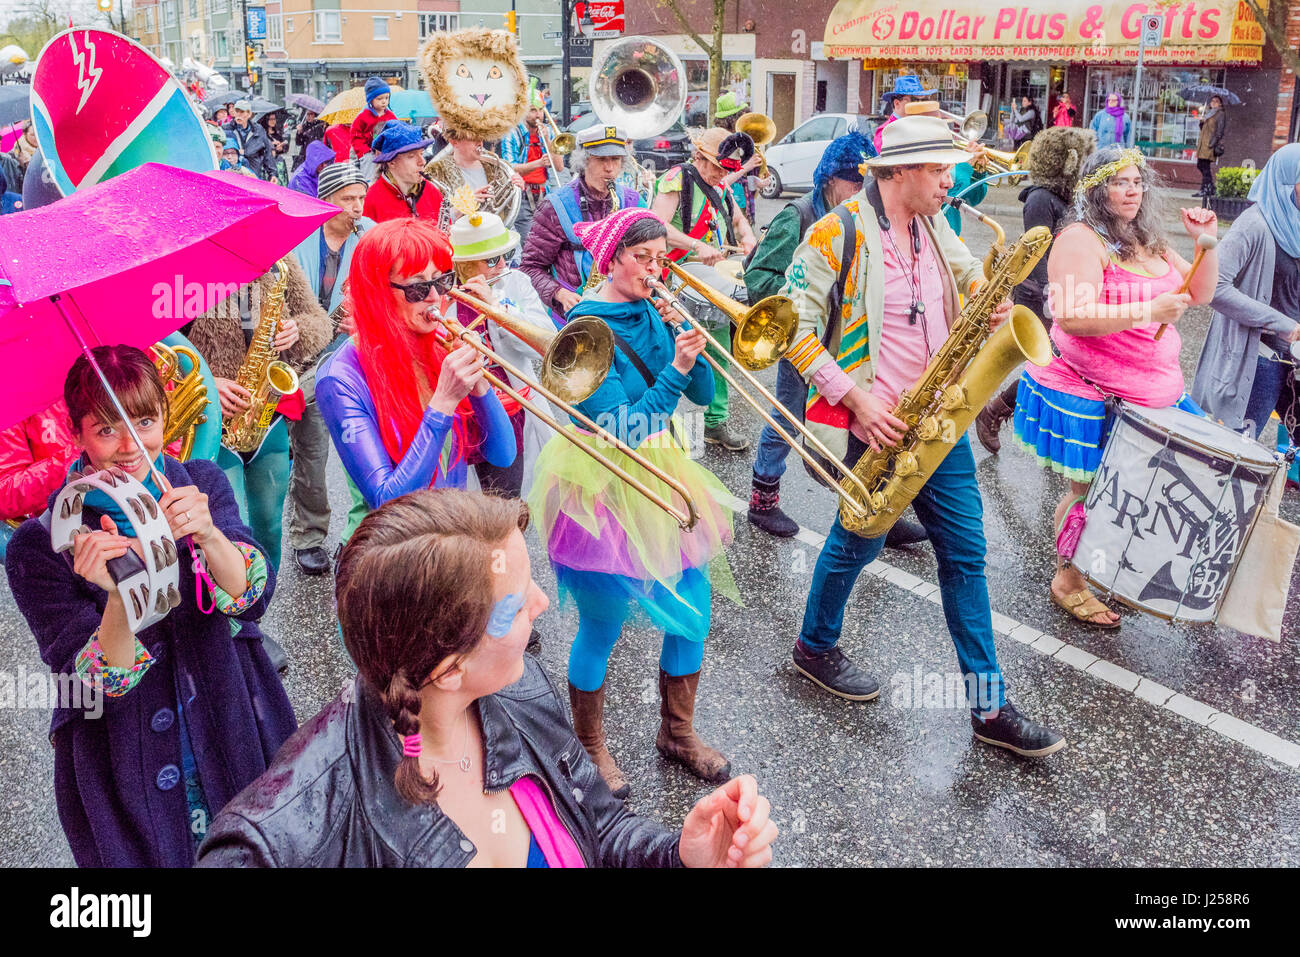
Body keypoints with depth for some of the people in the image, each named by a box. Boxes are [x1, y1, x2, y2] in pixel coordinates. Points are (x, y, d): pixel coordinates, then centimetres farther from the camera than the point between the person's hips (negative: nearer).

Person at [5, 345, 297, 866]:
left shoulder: (203, 483, -4)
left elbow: (254, 597, -18)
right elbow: (98, 688, -17)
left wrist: (209, 534, -38)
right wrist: (119, 593, -35)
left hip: (241, 743, 2)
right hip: (127, 781, -2)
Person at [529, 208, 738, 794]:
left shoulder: (652, 313, 5)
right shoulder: (586, 326, -15)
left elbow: (703, 393, 2)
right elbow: (620, 429, -22)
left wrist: (687, 342, -12)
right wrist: (675, 370, -28)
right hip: (602, 488, -7)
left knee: (693, 611, 10)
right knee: (602, 630, 5)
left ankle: (677, 733, 32)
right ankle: (589, 748, 28)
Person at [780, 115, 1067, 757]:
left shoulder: (934, 227, 9)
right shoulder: (836, 235, -13)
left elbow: (970, 273, 26)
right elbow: (797, 331, -15)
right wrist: (855, 398, -21)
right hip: (870, 418, -7)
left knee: (964, 548, 5)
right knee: (861, 540, 8)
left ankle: (989, 706, 13)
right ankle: (814, 648, 36)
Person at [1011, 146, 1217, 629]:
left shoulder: (1148, 242, 13)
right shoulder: (1080, 240, -14)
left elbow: (1198, 293, 16)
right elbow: (1072, 317, -26)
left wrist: (1206, 242, 1)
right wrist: (1148, 311, -27)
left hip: (1150, 393, 8)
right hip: (1091, 397, -8)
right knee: (1089, 491, 3)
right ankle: (1068, 583, 21)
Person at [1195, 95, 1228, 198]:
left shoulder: (1220, 114, -3)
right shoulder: (1208, 113, 21)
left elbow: (1220, 131, -10)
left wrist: (1213, 143, -18)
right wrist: (1201, 122, 3)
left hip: (1210, 143, -8)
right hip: (1203, 142, 8)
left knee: (1205, 166, -11)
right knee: (1200, 165, 8)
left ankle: (1204, 189, -10)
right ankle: (1210, 187, 16)